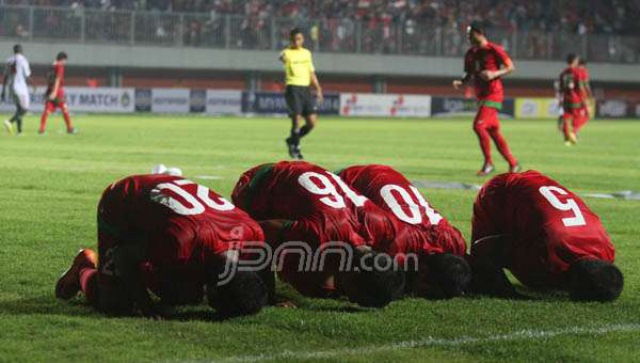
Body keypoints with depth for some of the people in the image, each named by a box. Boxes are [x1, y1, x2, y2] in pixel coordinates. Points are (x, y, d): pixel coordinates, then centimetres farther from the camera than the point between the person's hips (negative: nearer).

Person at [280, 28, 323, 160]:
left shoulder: (307, 53, 15)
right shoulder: (287, 53, -4)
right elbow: (283, 57, -31)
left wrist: (318, 89, 15)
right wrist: (283, 58, -55)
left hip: (306, 89, 6)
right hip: (293, 88, -6)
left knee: (312, 122, 0)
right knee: (297, 120, -11)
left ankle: (292, 140, 22)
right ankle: (295, 148, 8)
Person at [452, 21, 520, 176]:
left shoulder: (494, 50, -10)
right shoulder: (470, 54, 12)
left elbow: (510, 67, -6)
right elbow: (470, 75, 20)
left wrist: (495, 74, -21)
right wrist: (461, 82, -1)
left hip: (493, 94, -8)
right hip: (481, 96, 8)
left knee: (479, 125, -19)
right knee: (494, 132, 10)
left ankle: (488, 163, -8)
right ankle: (513, 164, 20)